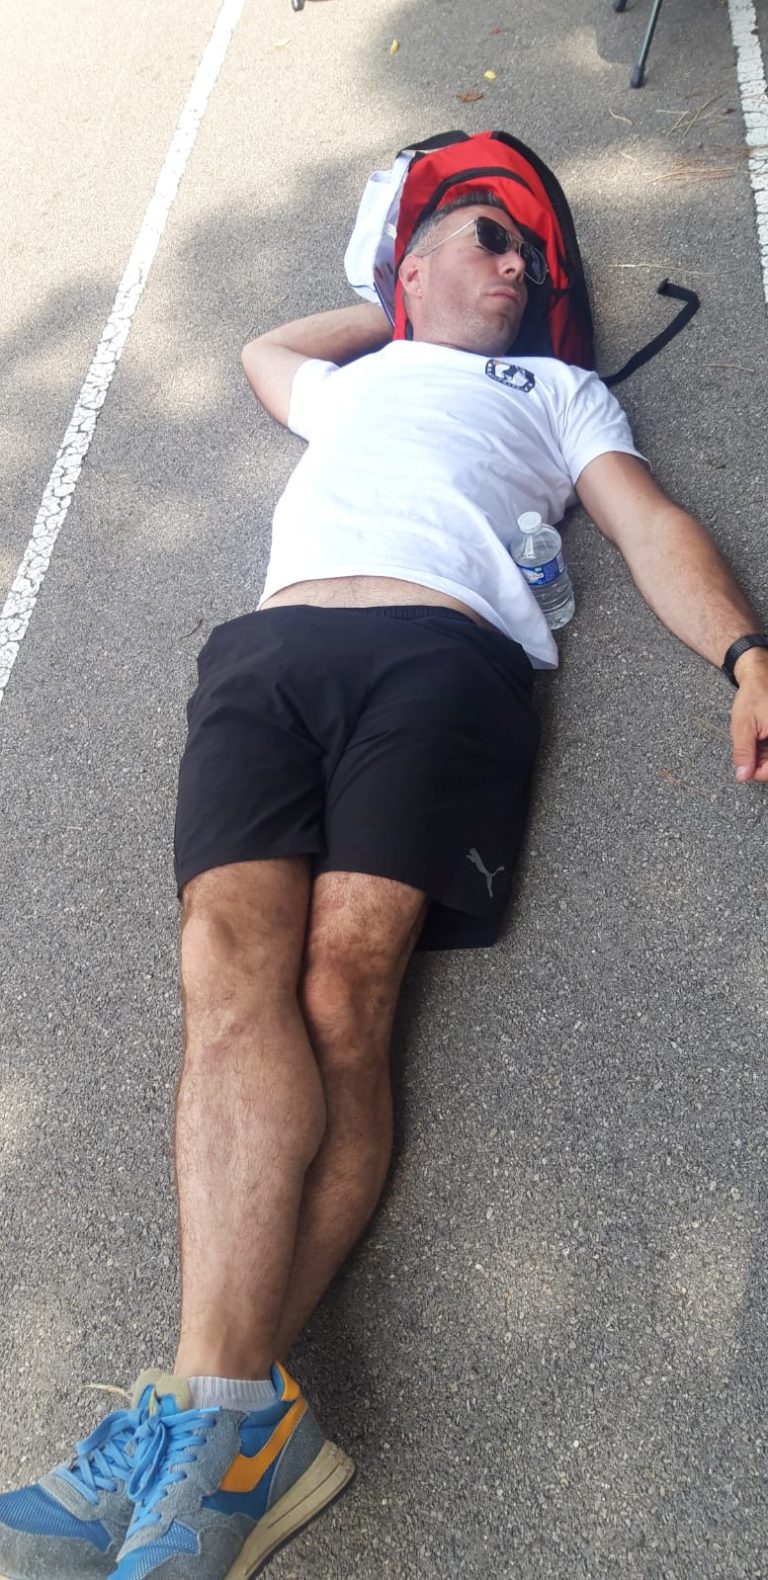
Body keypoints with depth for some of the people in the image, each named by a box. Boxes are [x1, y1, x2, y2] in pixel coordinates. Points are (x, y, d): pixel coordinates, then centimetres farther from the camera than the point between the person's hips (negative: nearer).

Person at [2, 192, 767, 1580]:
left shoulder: (558, 389, 34)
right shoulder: (347, 381, 41)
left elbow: (652, 526, 19)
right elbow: (261, 347, 63)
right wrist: (405, 309, 56)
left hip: (443, 651, -2)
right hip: (269, 648, 3)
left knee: (342, 982, -26)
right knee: (231, 955, -26)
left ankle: (207, 1413, -32)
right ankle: (240, 1409, -36)